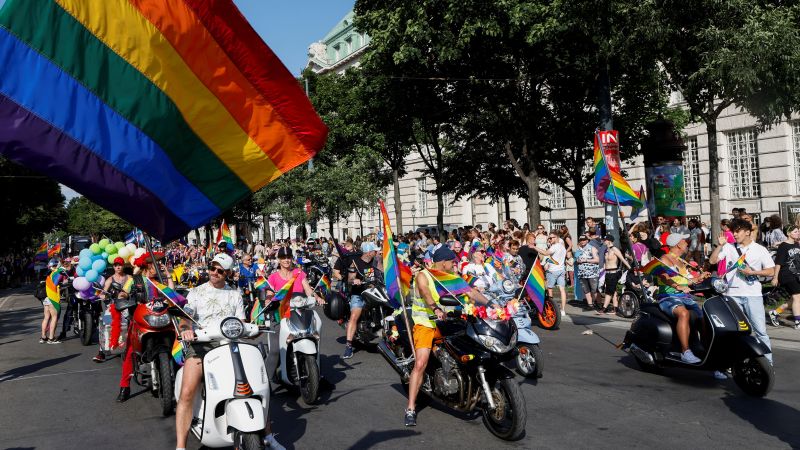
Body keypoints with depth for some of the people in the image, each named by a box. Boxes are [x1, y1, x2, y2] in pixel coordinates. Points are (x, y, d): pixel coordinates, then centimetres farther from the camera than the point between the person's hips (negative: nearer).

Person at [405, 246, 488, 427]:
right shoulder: (423, 276, -6)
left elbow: (470, 292, 9)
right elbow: (425, 293, -26)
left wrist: (490, 303, -4)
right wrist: (436, 309, -45)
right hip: (425, 324, -6)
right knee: (420, 364, -19)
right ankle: (410, 408, -15)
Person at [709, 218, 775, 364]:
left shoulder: (760, 249, 4)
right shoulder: (729, 247, 8)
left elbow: (771, 271, 2)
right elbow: (712, 260, 0)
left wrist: (752, 272, -10)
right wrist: (720, 245, -8)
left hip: (753, 295, -2)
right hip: (733, 294, 2)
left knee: (760, 330, -2)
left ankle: (768, 362, 7)